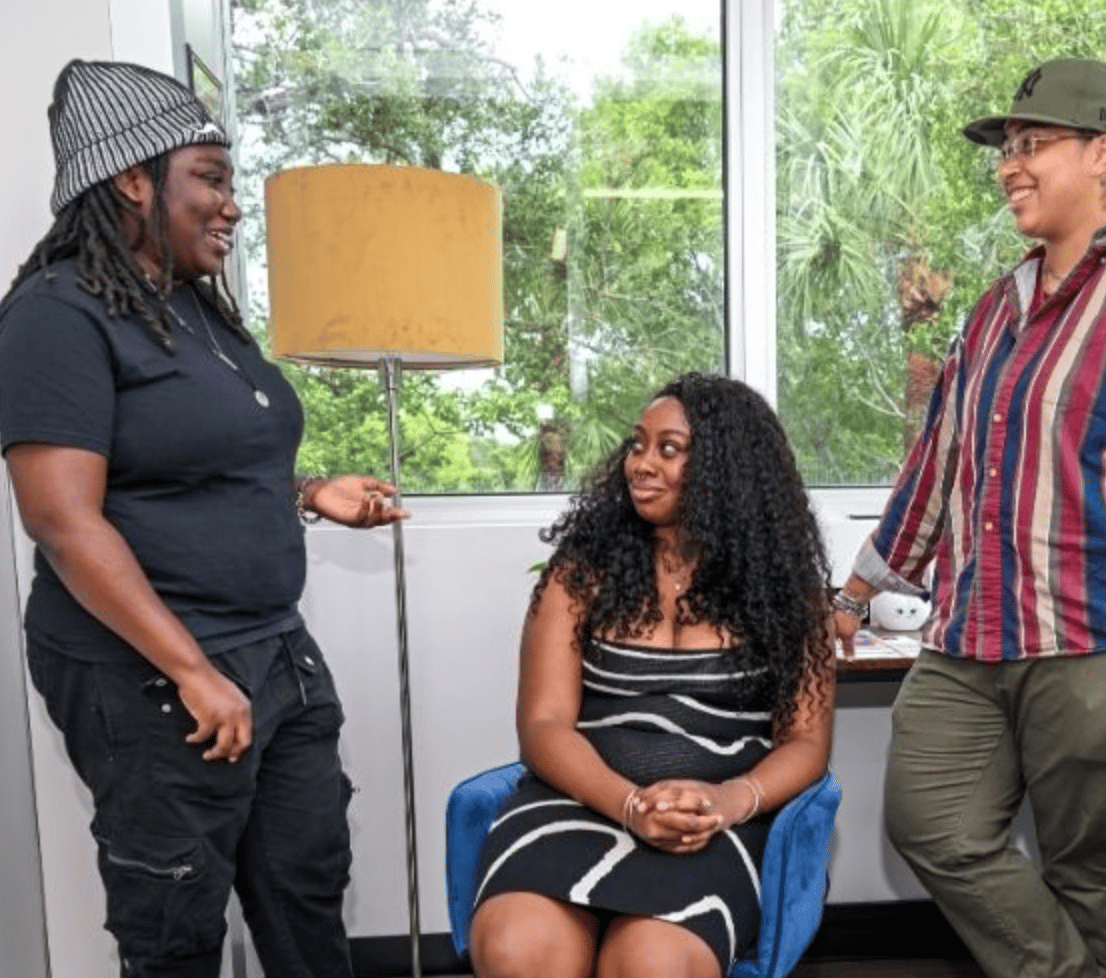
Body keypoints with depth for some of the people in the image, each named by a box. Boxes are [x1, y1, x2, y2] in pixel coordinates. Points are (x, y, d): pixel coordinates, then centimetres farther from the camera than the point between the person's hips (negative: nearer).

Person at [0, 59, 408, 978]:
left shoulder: (201, 306, 12)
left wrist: (311, 493, 4)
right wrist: (194, 672, -24)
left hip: (278, 650, 8)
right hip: (150, 679, -8)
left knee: (310, 885, 16)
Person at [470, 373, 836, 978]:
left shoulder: (780, 581, 6)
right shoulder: (583, 568, 5)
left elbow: (807, 739, 5)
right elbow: (544, 725, 0)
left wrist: (730, 802, -16)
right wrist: (630, 805, -18)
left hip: (714, 825, -1)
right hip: (579, 801, 1)